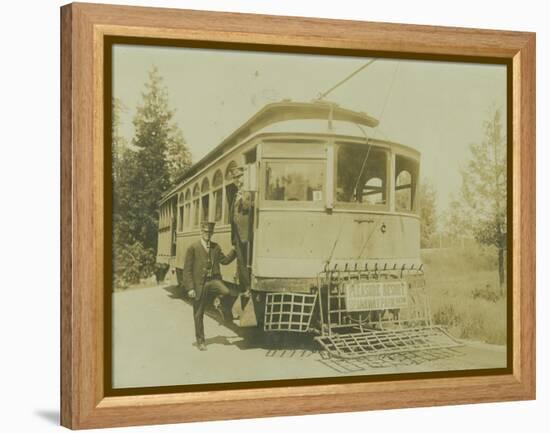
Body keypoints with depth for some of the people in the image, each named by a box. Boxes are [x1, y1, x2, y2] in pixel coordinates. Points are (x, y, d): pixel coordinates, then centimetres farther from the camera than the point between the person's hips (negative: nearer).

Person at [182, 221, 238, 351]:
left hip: (213, 279, 2)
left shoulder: (215, 247, 9)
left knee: (226, 292, -33)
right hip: (199, 284, -2)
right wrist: (190, 288, -12)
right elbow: (187, 269, -7)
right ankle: (200, 341, 18)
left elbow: (225, 260, 21)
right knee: (198, 314, 4)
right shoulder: (193, 248, -5)